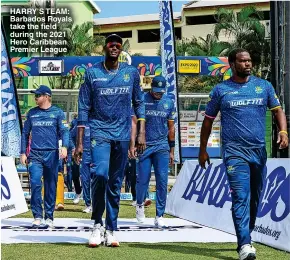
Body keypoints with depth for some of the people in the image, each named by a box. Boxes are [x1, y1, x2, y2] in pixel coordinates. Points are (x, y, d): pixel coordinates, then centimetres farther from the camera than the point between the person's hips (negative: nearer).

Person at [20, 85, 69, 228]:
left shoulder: (57, 112, 5)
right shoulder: (32, 113, 12)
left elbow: (64, 131, -1)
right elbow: (25, 133, 16)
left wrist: (64, 146, -18)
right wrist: (23, 153, 10)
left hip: (52, 154, -1)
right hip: (35, 154, 1)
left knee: (51, 186, 3)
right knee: (35, 183, -12)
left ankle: (49, 217, 12)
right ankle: (37, 215, -6)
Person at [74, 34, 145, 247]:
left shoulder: (131, 73, 6)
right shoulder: (92, 73, 1)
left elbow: (139, 103, 13)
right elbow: (84, 109, 2)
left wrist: (141, 133, 3)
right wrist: (80, 143, -2)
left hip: (122, 135, 2)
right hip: (99, 132, -2)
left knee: (115, 183, 6)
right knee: (100, 174, -21)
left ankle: (111, 230, 14)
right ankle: (97, 223, -5)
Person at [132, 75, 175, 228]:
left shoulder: (168, 103, 8)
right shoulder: (142, 100, -2)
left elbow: (171, 128, 13)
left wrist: (171, 150, 13)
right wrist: (132, 145, -11)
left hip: (162, 146, 2)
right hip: (144, 145, -2)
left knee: (162, 181, -4)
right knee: (143, 179, -1)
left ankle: (159, 216, 1)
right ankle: (140, 204, 29)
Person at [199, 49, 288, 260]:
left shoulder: (264, 86, 8)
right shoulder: (221, 90, 3)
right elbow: (208, 120, 10)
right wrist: (203, 150, 12)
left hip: (259, 153, 4)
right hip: (235, 153, -3)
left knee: (254, 199, 11)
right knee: (241, 197, -15)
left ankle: (244, 238, 27)